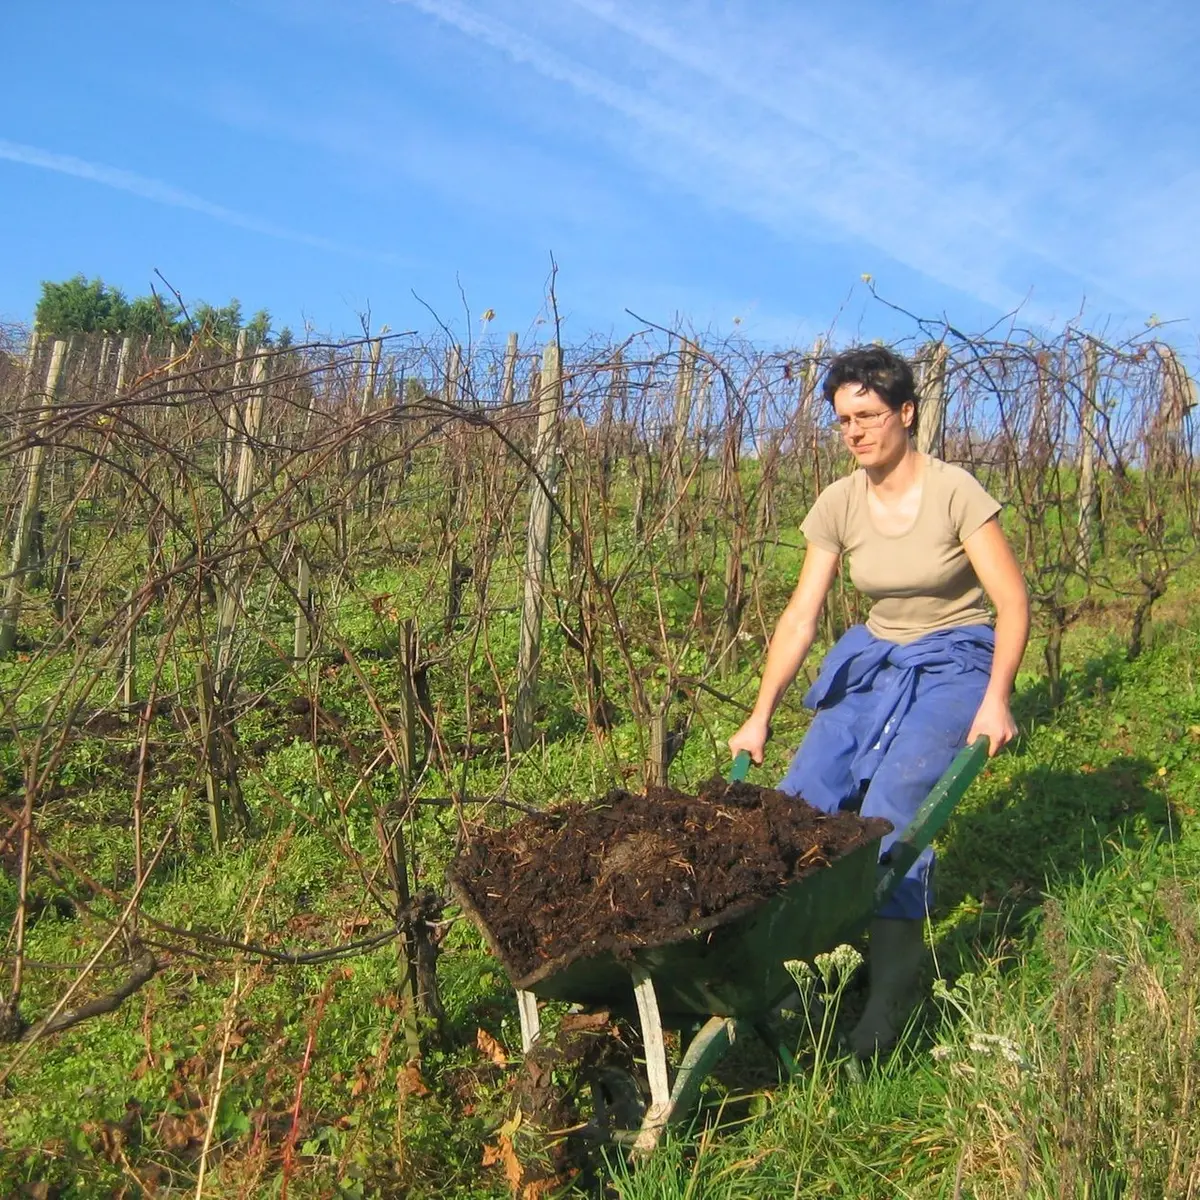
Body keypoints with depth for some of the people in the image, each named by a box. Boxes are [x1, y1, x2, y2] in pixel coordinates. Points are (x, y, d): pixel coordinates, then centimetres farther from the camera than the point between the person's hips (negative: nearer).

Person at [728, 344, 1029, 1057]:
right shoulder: (839, 504, -4)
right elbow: (802, 616, -5)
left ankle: (894, 989, -8)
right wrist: (760, 717, -9)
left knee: (893, 807, -20)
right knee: (803, 798, -7)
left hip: (955, 661, -5)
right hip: (876, 657, 5)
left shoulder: (954, 492, -15)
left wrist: (994, 701, -21)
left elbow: (1013, 602, -12)